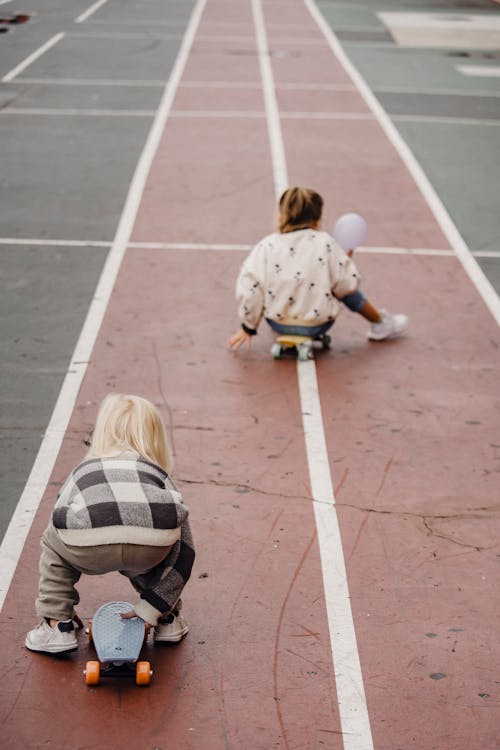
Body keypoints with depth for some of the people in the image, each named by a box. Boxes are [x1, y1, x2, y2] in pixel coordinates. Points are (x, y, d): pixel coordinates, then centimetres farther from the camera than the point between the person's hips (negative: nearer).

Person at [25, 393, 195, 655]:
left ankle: (56, 626, 28)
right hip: (151, 546, 1)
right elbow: (184, 552, 32)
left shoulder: (82, 470, 40)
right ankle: (167, 620, 37)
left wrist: (59, 607, 62)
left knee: (53, 541, 35)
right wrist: (150, 608, 33)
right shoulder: (159, 474, 37)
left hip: (88, 544, -1)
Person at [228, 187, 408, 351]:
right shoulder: (325, 243, -8)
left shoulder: (266, 245, -5)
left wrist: (248, 327, 4)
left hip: (277, 323, 2)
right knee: (347, 289, 24)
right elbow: (347, 284, -6)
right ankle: (381, 323, 41)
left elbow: (248, 288, -8)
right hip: (317, 326, -2)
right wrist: (346, 259, 14)